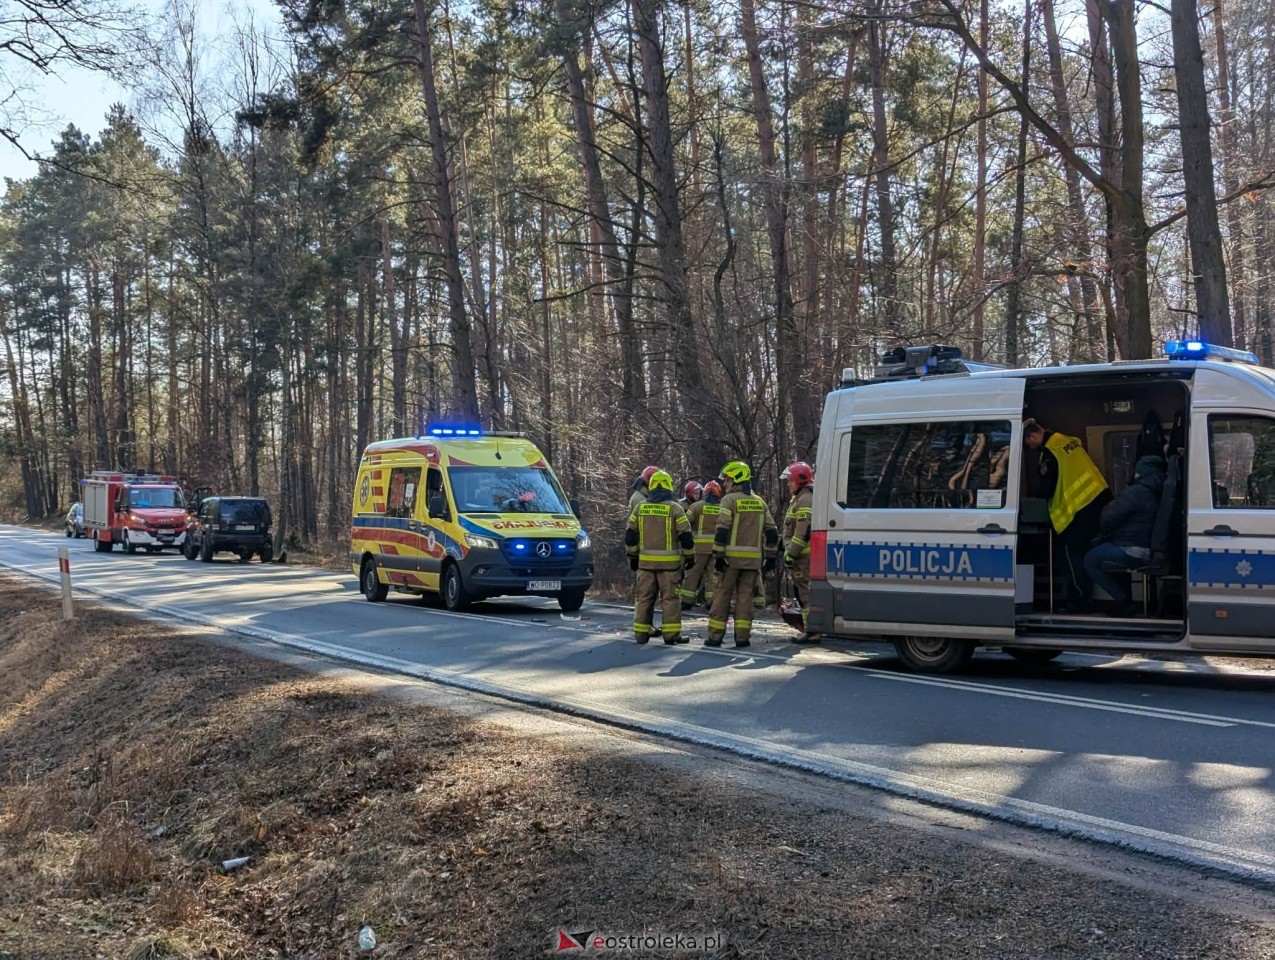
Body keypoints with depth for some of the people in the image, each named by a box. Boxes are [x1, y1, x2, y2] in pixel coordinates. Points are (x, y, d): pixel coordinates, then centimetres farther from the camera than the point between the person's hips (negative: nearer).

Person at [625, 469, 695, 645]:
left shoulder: (640, 508, 5)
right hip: (669, 562, -3)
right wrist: (690, 557, 6)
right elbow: (685, 536, -6)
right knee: (670, 598, 2)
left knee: (644, 597, 9)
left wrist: (632, 556, 16)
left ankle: (641, 633, 10)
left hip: (646, 561, 3)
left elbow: (630, 535, 7)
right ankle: (671, 634, 0)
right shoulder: (675, 509, -5)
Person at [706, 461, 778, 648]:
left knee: (722, 594, 2)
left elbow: (722, 530, -14)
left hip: (731, 556, -5)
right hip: (753, 558, 5)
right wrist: (770, 556, 15)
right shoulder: (759, 502, 13)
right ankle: (742, 636, 4)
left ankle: (715, 636, 2)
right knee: (745, 596, 8)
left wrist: (718, 555, -12)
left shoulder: (730, 500, -6)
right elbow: (772, 532, 11)